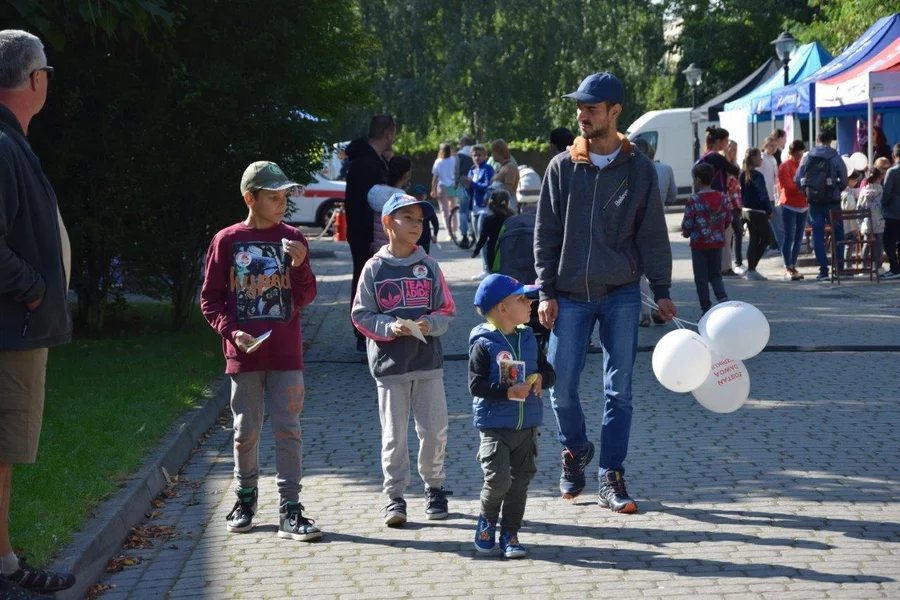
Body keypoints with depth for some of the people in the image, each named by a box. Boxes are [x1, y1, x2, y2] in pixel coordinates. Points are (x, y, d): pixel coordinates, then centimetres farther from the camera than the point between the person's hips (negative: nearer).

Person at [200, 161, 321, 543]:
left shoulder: (292, 239, 4)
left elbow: (305, 298, 3)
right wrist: (231, 331, -12)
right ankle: (245, 498, 27)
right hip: (244, 353, -1)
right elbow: (210, 300, 3)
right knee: (245, 431, 9)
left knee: (288, 430, -2)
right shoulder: (227, 241, -1)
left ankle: (290, 510, -1)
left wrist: (299, 265, -14)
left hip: (286, 354, 1)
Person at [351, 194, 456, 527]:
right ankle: (394, 496, 10)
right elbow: (361, 314, -1)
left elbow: (447, 311, 7)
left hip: (429, 361, 2)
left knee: (434, 430, 5)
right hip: (390, 364, -2)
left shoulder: (429, 266, 4)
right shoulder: (375, 268, -2)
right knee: (394, 434, 1)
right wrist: (389, 327, -16)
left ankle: (434, 487, 24)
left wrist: (430, 324, -13)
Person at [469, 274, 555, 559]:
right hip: (495, 427, -5)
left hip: (527, 425, 6)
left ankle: (510, 533, 18)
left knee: (520, 481, 7)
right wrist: (509, 392, -23)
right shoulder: (483, 345, -11)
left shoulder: (528, 339, 7)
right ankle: (487, 519, 14)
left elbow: (548, 370, 13)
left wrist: (540, 378, -9)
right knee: (498, 478, -14)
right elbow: (476, 385, -15)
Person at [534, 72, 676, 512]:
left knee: (619, 389, -1)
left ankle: (611, 479, 7)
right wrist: (546, 291, -1)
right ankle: (575, 451, 28)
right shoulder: (562, 167, 3)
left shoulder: (638, 169, 1)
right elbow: (546, 234, 5)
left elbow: (653, 234, 4)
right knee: (561, 387, 1)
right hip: (570, 295, 1)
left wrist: (661, 290, 0)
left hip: (621, 295, -1)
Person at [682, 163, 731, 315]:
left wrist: (687, 233, 9)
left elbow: (687, 224, -12)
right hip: (717, 242, 4)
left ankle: (706, 309, 5)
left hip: (699, 244, -4)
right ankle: (722, 298, -9)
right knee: (715, 275, 15)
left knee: (701, 278, 5)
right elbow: (727, 222, 6)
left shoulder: (694, 200, -14)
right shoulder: (723, 198, 1)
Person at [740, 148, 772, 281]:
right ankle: (751, 270, -5)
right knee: (765, 239, 1)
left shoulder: (743, 175, 8)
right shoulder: (757, 175, -16)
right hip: (758, 211, -8)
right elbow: (763, 195, -16)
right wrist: (769, 210, -8)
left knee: (754, 240, 13)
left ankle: (750, 270, 12)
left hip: (747, 210, 8)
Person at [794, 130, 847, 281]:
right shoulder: (835, 158, -6)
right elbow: (844, 181, -3)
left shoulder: (807, 158, 1)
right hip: (832, 201, -2)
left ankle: (823, 270, 1)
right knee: (838, 231, 15)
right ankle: (839, 262, 9)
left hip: (814, 202, 2)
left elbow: (797, 180, 2)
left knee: (817, 234, 5)